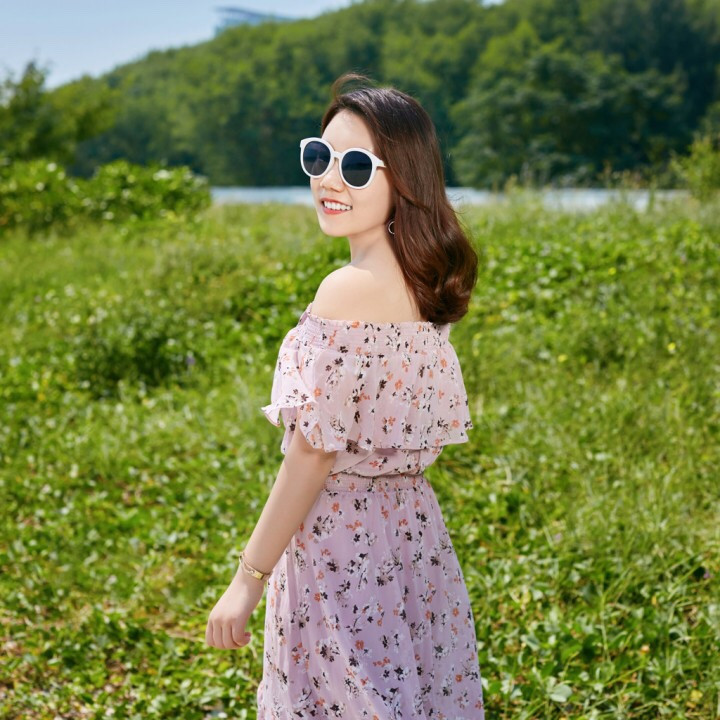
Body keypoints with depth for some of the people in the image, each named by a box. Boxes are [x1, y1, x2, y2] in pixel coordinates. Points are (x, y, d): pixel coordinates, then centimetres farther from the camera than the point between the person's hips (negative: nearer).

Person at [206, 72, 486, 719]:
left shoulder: (349, 289, -21)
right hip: (414, 526, 8)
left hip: (340, 541, -8)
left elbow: (315, 452, -20)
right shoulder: (424, 284, 4)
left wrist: (249, 577, -14)